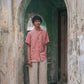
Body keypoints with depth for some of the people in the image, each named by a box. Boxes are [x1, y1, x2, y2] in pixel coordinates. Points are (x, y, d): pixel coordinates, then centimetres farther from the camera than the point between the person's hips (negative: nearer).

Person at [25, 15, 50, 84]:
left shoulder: (45, 33, 7)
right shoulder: (30, 33, 3)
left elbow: (45, 45, 10)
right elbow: (29, 47, 2)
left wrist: (45, 56, 2)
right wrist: (29, 59, -5)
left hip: (43, 59, 2)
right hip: (33, 59, -1)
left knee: (43, 76, 5)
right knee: (33, 76, 2)